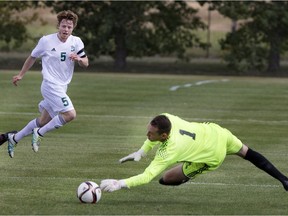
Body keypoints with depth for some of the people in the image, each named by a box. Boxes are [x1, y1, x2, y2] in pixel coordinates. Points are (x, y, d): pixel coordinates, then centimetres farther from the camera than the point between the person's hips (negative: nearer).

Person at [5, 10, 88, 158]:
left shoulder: (76, 42, 2)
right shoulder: (46, 41, -9)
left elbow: (86, 64, 5)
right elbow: (32, 57, 7)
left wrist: (78, 59, -18)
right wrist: (21, 75, 16)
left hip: (61, 88, 6)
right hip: (50, 85, -6)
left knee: (43, 121, 14)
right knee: (70, 114, -22)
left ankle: (14, 138, 30)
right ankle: (39, 134, -8)